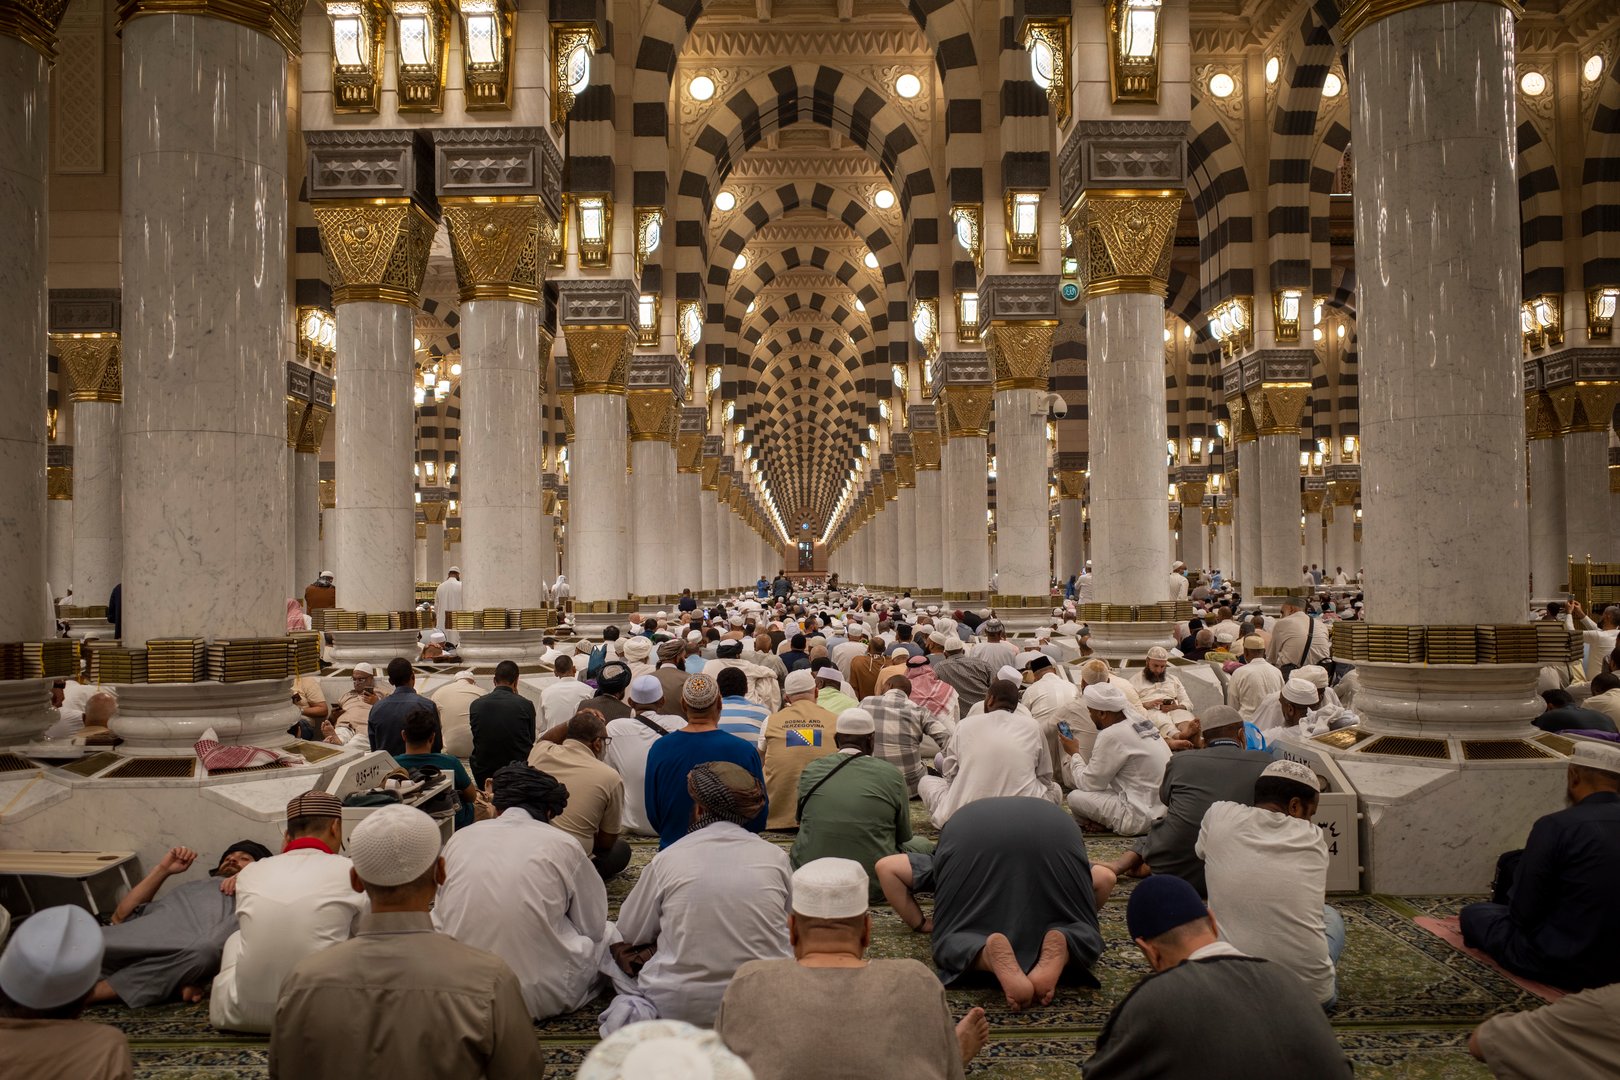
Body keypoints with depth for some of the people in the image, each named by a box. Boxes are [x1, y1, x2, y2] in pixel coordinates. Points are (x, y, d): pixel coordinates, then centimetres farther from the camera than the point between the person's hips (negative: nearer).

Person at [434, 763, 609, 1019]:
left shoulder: (460, 838, 5)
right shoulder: (563, 845, -4)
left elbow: (441, 914, 13)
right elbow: (593, 927, 5)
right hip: (540, 997, -4)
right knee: (608, 933, 20)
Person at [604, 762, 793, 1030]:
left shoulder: (667, 860, -6)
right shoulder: (775, 857, -3)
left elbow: (631, 934, 4)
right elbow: (790, 926, 10)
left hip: (678, 1006, 0)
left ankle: (641, 1008, 2)